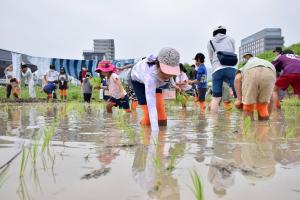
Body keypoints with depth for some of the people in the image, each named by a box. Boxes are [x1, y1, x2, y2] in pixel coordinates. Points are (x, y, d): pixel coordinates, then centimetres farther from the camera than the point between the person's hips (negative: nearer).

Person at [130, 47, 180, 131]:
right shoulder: (150, 76, -51)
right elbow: (151, 105, -53)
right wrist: (154, 129, -57)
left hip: (156, 81, 5)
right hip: (138, 79, -4)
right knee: (149, 115, -10)